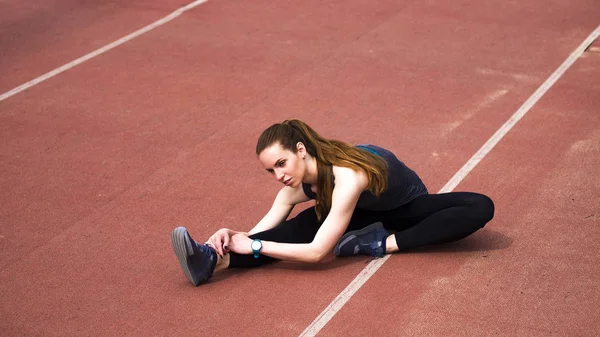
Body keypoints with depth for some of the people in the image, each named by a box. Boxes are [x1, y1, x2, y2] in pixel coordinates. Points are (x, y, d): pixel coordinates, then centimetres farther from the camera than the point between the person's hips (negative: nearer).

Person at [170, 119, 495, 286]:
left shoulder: (346, 177, -41)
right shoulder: (296, 183, -21)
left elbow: (316, 252, -42)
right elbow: (268, 228, -19)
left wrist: (253, 245, -43)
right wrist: (236, 239, -41)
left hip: (407, 208, -4)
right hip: (367, 211, 4)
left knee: (481, 207, -34)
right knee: (300, 226, -25)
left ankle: (384, 243, -35)